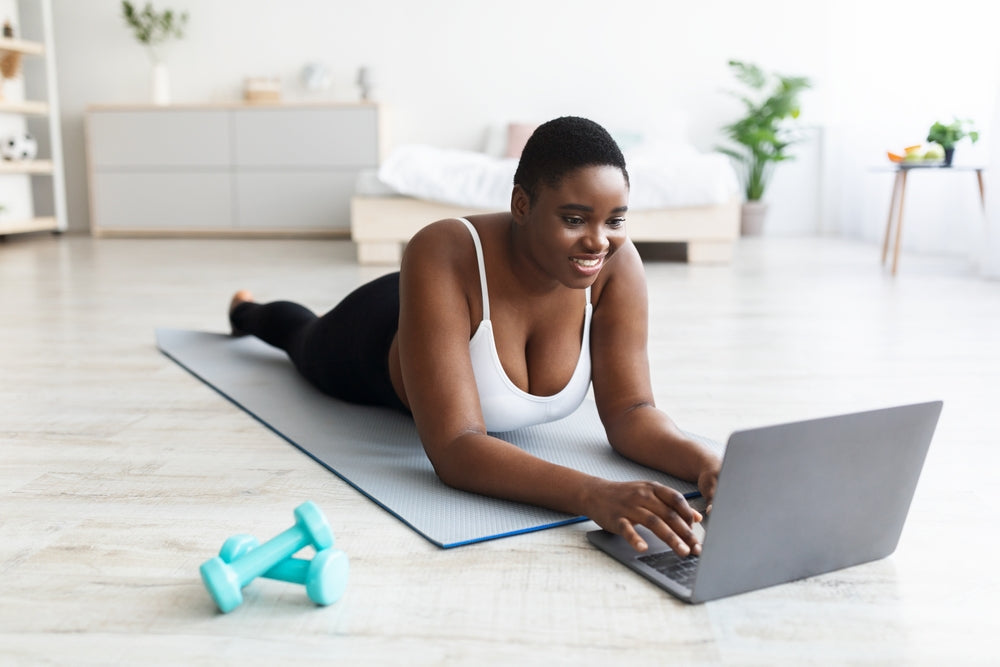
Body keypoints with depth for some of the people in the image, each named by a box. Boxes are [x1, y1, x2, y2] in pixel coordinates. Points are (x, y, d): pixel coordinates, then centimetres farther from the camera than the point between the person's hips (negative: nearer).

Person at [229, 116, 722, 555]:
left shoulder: (617, 263, -36)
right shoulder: (443, 258, -48)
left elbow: (629, 411, -32)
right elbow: (454, 450, -54)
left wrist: (704, 462, -54)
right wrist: (594, 495, -68)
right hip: (377, 347, -3)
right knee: (304, 338, 33)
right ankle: (247, 311, 68)